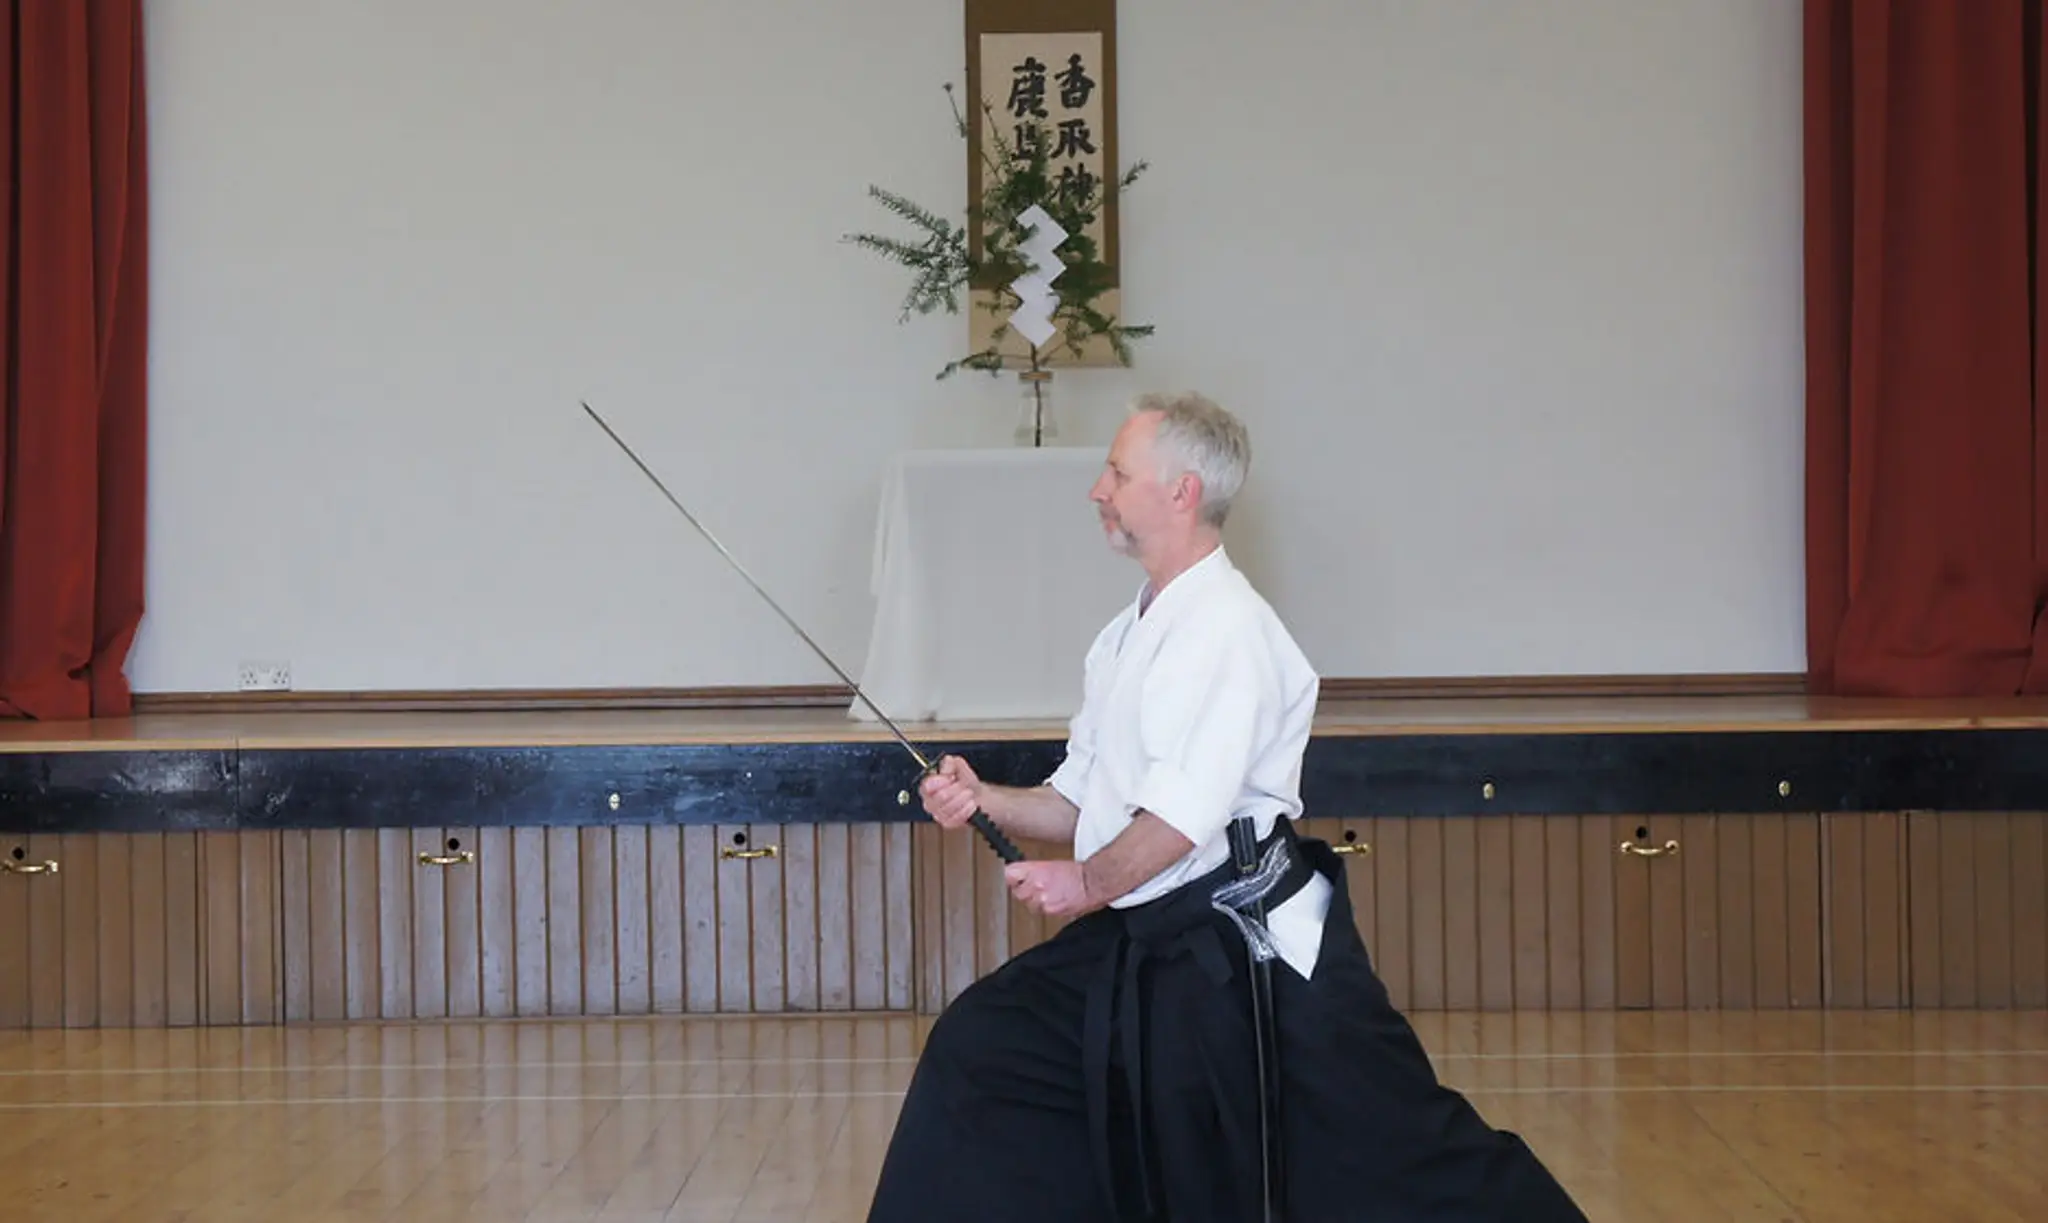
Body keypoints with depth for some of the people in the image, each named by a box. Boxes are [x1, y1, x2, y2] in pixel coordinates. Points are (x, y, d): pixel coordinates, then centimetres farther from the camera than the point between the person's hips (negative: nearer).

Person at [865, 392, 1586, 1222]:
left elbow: (1187, 815, -21)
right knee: (982, 1056, 8)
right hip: (1144, 953, 9)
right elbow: (1082, 803, 17)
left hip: (1255, 952, -9)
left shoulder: (1226, 627, -16)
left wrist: (1089, 885, -11)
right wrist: (986, 802, 2)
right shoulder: (1130, 634, 13)